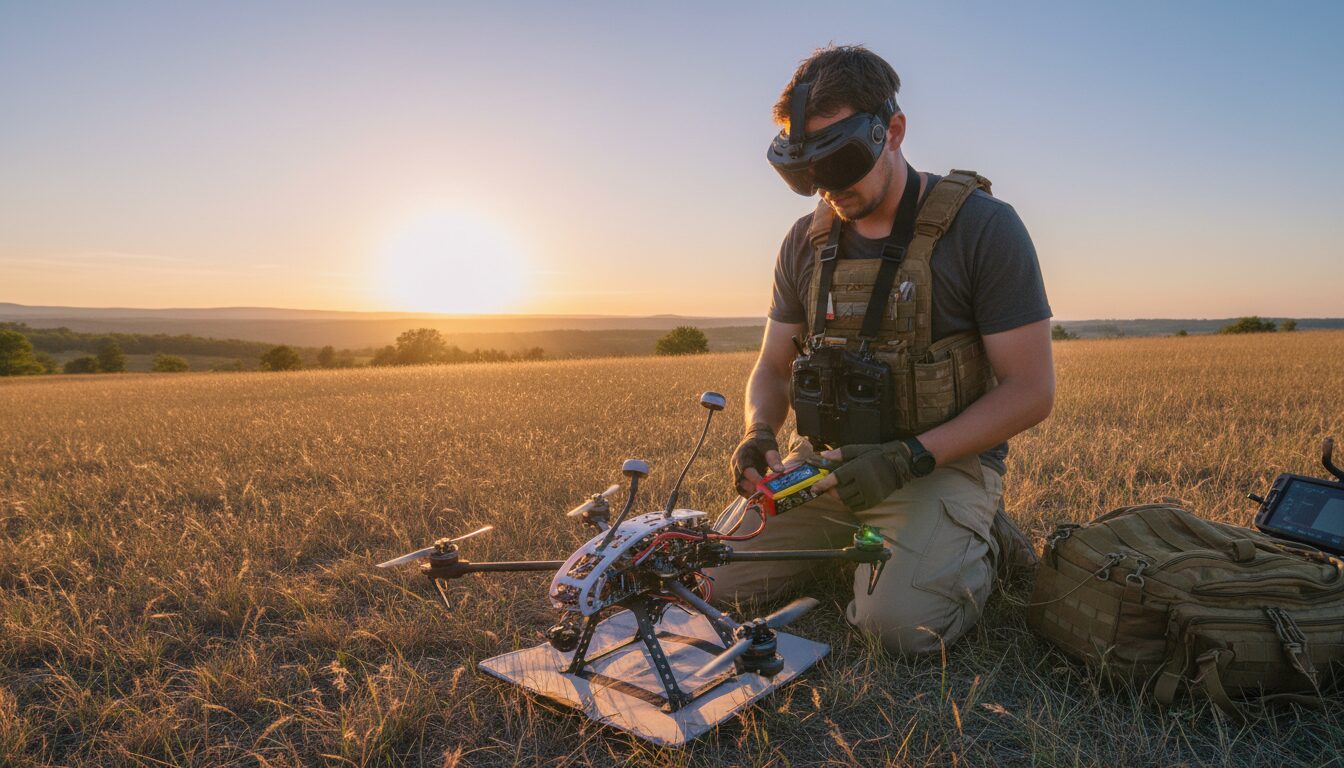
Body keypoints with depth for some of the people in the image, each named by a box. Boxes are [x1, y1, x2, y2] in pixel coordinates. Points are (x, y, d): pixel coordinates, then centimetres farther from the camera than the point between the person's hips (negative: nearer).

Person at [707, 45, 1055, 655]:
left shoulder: (983, 227, -12)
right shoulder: (805, 242, 4)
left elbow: (1031, 391, -12)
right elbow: (772, 366, 10)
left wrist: (907, 460, -23)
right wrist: (759, 434, -13)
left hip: (943, 460, -4)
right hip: (827, 457, 5)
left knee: (901, 621, -28)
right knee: (714, 576, -6)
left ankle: (978, 547, 5)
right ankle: (852, 546, 15)